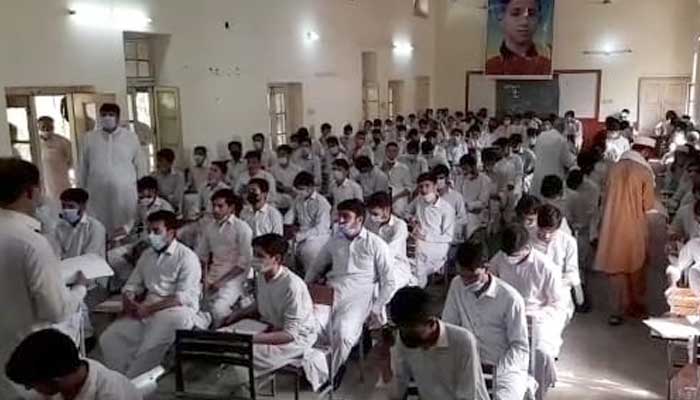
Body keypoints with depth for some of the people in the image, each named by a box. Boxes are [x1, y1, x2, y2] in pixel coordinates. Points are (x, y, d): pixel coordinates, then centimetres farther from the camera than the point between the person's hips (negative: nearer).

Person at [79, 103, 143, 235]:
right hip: (98, 197, 1)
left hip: (126, 195, -1)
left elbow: (139, 168, 7)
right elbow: (83, 169, 10)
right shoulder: (89, 139, 6)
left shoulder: (131, 138, 3)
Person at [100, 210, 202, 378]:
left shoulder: (186, 257, -7)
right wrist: (129, 302, -7)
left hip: (176, 310, -7)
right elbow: (131, 285, 17)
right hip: (147, 310, 7)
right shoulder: (147, 255, 16)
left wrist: (149, 309, -20)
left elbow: (183, 297, -15)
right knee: (109, 339, -11)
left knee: (148, 348, -29)